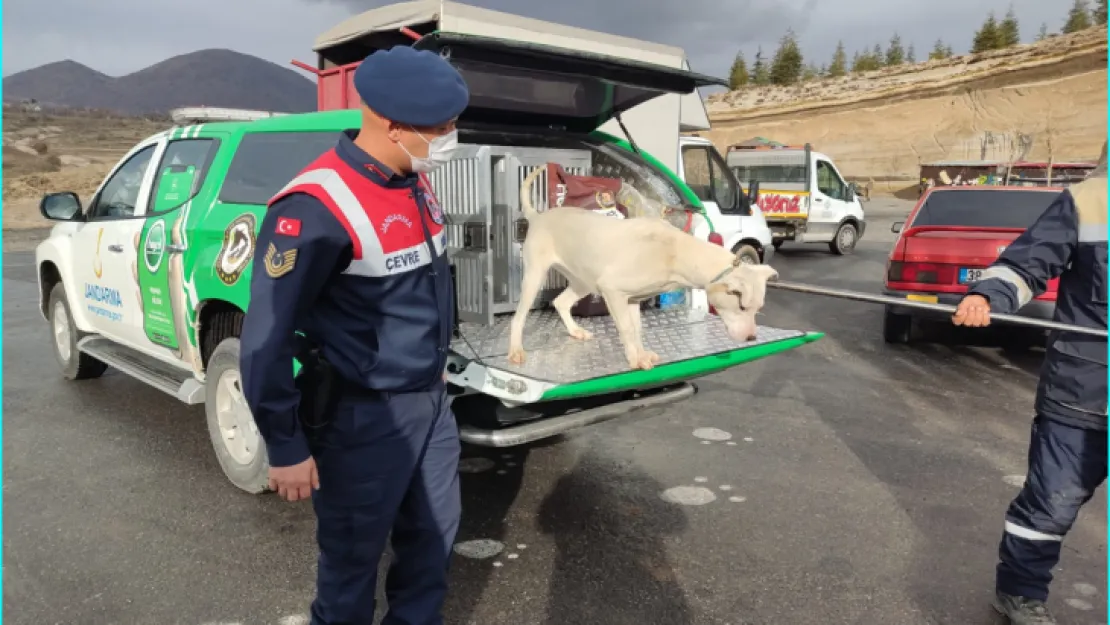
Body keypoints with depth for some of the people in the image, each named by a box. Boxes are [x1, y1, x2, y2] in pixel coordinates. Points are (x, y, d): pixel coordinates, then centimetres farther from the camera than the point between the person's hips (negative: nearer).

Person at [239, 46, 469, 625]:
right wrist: (286, 447, -14)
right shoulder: (318, 208, -23)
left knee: (433, 535, 21)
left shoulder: (416, 181, 3)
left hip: (432, 401, 8)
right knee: (353, 555, 11)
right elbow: (266, 337, -20)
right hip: (362, 417, -8)